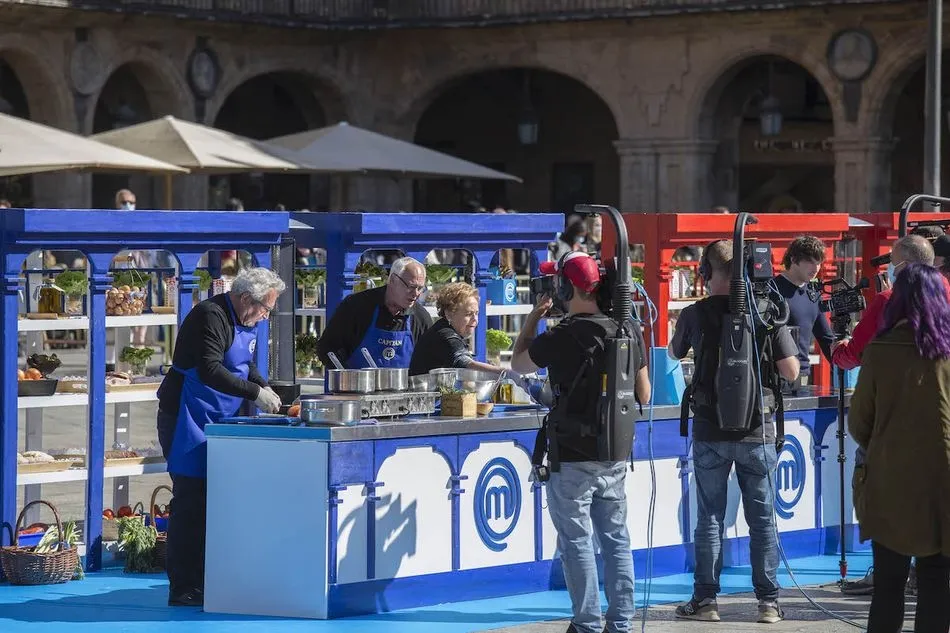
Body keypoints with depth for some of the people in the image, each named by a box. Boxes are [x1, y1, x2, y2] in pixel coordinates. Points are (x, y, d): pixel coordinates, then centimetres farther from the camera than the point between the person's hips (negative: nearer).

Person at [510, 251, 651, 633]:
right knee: (616, 539, 11)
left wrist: (535, 316, 9)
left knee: (577, 542, 2)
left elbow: (518, 364, 1)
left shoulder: (562, 338, -16)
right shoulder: (628, 333, 1)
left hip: (572, 459, -5)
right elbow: (643, 394, 8)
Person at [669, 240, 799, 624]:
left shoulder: (694, 315, -5)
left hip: (710, 432, 0)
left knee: (710, 517, 8)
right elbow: (791, 372, -5)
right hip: (757, 431, 0)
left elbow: (674, 353, 14)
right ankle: (768, 602, 10)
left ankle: (705, 600, 10)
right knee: (762, 519, 8)